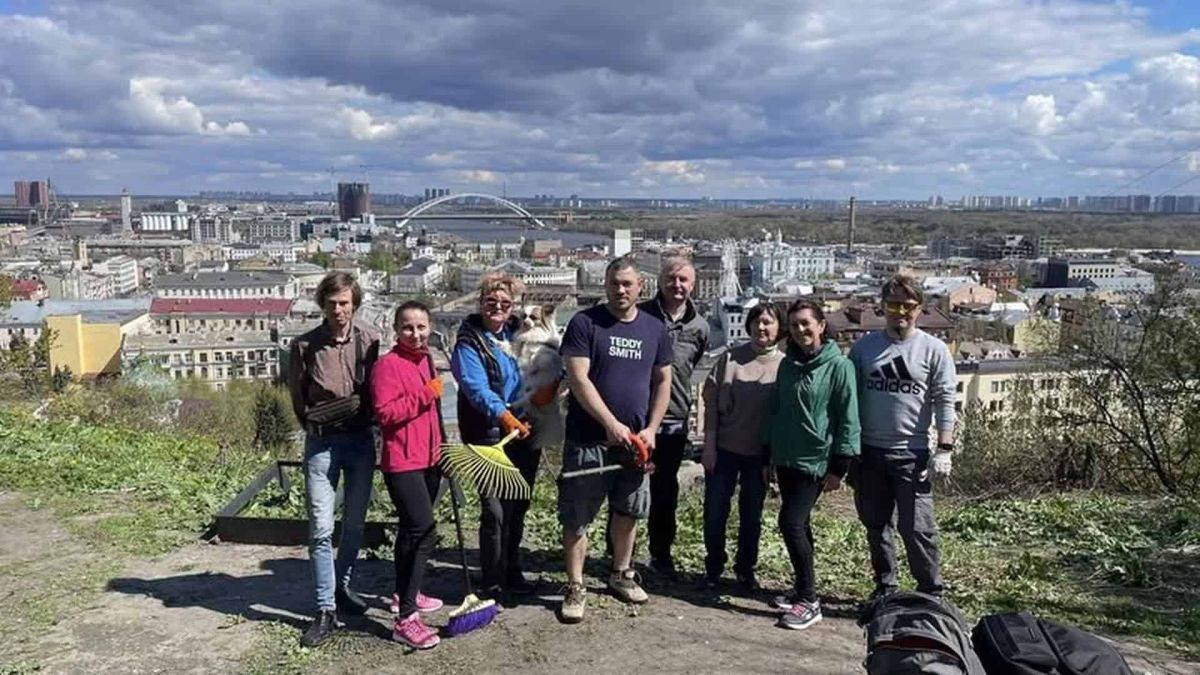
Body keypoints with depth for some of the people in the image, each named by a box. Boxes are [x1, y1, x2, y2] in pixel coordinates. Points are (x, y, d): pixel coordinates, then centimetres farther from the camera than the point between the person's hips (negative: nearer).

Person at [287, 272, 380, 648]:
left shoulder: (370, 340, -4)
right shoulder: (305, 345, -4)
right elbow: (298, 398, 4)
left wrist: (363, 411, -8)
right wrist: (316, 425, -1)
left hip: (361, 440, 2)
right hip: (322, 443, -2)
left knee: (355, 522, 13)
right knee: (321, 528, -5)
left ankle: (342, 588, 33)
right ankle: (326, 611, 3)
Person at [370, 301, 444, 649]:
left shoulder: (426, 361, 12)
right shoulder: (388, 364, -14)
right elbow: (385, 413, -22)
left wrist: (440, 447, 25)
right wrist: (424, 396, -23)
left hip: (428, 460, 9)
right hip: (402, 463, -9)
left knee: (412, 529, 20)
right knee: (424, 531, -16)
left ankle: (404, 594, 37)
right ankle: (405, 619, -11)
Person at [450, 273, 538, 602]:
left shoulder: (518, 333, 11)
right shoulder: (469, 343, -9)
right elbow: (477, 388, -23)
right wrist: (505, 417, -39)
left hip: (525, 433, 6)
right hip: (490, 437, -6)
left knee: (518, 506, 17)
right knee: (496, 512, -7)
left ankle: (512, 571, 34)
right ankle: (493, 585, 7)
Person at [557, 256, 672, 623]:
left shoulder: (655, 329, 8)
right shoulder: (585, 323, -6)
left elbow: (663, 381, 12)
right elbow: (578, 379, -13)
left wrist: (650, 429, 0)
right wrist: (611, 424, -19)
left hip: (634, 441, 5)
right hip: (588, 439, -4)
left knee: (627, 511, 18)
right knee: (577, 516, 1)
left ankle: (621, 574, 36)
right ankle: (575, 587, 14)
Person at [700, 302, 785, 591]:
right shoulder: (731, 358, -3)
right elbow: (711, 401, -1)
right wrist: (709, 445, -5)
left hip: (760, 454, 0)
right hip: (724, 448, 1)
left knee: (752, 514, 13)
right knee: (715, 511, 7)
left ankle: (746, 569, 29)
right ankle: (713, 567, 25)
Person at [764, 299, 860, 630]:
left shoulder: (839, 366, -9)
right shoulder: (788, 364, 9)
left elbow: (848, 419, -11)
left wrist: (839, 466, -13)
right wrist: (769, 454, 15)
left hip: (815, 462, -6)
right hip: (785, 459, 6)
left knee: (791, 522, -13)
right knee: (799, 523, 13)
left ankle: (809, 600, -4)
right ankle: (802, 589, 25)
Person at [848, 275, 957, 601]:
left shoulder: (934, 350, -3)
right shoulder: (865, 346, 5)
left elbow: (945, 402, -3)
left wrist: (944, 450, -10)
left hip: (911, 454, -3)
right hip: (869, 451, 4)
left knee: (916, 528, -2)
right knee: (875, 524, 14)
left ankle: (931, 592, 13)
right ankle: (884, 586, 28)